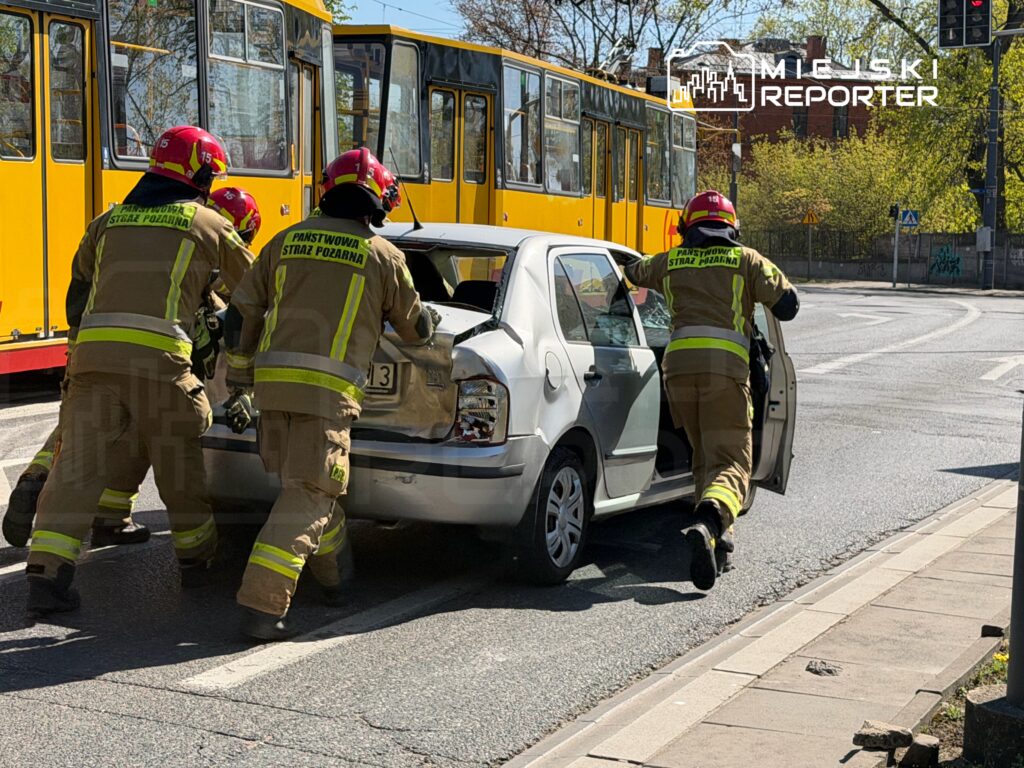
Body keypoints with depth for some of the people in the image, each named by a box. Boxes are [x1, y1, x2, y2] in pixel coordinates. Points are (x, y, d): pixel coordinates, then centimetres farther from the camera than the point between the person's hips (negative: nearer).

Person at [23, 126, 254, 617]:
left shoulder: (107, 222, 23)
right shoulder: (209, 225, 13)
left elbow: (77, 299, 26)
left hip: (93, 354, 3)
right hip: (159, 359, -3)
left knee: (77, 464, 0)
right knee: (179, 462, 14)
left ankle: (46, 576, -7)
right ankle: (196, 559, 29)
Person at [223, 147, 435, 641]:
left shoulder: (288, 240, 14)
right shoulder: (383, 255, 4)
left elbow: (241, 314, 13)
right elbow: (415, 329, 16)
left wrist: (239, 383, 20)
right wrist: (425, 325, 41)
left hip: (272, 379, 5)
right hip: (327, 390, -5)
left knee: (311, 483, 21)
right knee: (306, 495, -4)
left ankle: (335, 578, 38)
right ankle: (261, 607, -12)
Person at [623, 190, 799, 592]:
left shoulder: (670, 261, 21)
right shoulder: (746, 260, 14)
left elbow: (633, 272, 41)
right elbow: (787, 305, 9)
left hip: (678, 362, 3)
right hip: (726, 363, -3)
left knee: (704, 455, 21)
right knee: (731, 462, -7)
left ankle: (718, 537, 15)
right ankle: (708, 523, -36)